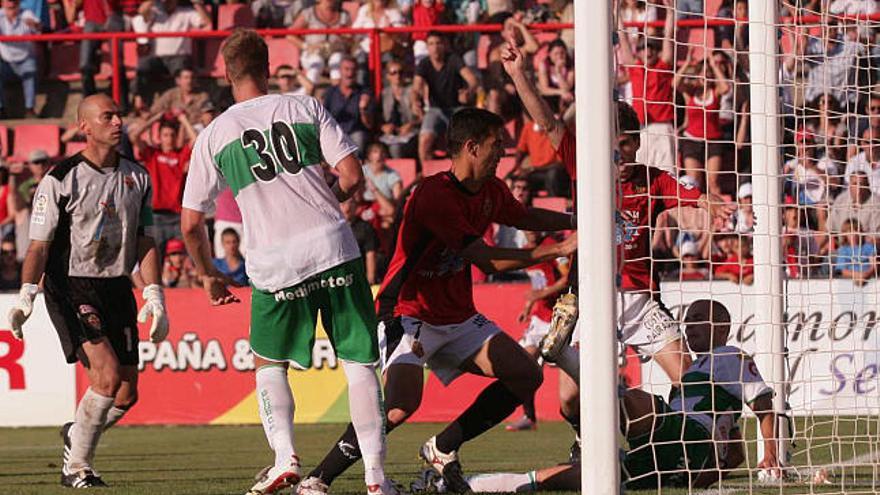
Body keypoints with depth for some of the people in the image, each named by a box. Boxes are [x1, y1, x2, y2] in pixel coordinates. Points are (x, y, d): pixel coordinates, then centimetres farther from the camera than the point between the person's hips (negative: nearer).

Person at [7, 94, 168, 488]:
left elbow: (144, 243, 14)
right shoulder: (61, 179, -8)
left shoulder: (137, 177, 9)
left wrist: (154, 297, 5)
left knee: (127, 395, 2)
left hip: (117, 288, 6)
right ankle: (76, 468, -6)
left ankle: (76, 436, 32)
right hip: (71, 288, -6)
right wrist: (26, 296, -17)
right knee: (108, 376, -21)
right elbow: (39, 245, -6)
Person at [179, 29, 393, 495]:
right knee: (359, 362, 7)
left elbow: (190, 224, 6)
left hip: (274, 265, 0)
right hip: (333, 248, 0)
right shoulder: (305, 108, 5)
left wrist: (208, 275, 23)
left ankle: (285, 456, 2)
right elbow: (352, 176, -1)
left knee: (268, 363, 21)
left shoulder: (212, 136, 6)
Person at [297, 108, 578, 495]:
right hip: (409, 314, -9)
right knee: (402, 403, -30)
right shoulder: (434, 195, -24)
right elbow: (488, 261, -25)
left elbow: (527, 218, 30)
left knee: (526, 376, 0)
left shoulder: (491, 192, 5)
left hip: (457, 317, 9)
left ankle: (442, 449, 11)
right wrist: (558, 250, -23)